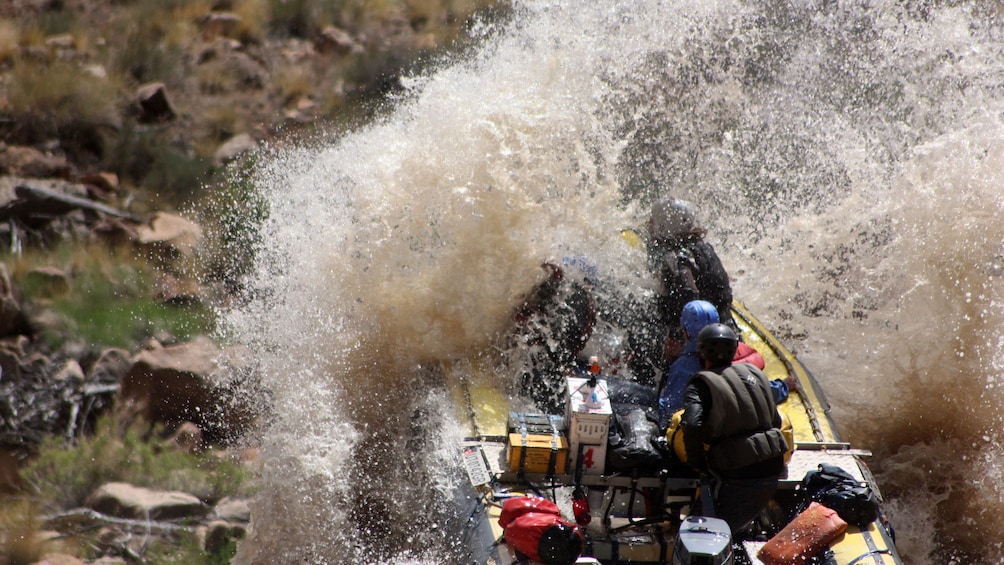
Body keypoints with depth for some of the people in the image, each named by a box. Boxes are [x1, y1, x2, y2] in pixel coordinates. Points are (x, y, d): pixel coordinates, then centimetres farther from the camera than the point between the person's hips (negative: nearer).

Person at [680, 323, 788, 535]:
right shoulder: (754, 373, 15)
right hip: (771, 468, 6)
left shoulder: (701, 384, -5)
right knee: (740, 525, 23)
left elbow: (691, 425, -21)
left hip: (736, 473, -6)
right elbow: (776, 420, 17)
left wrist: (697, 464, -8)